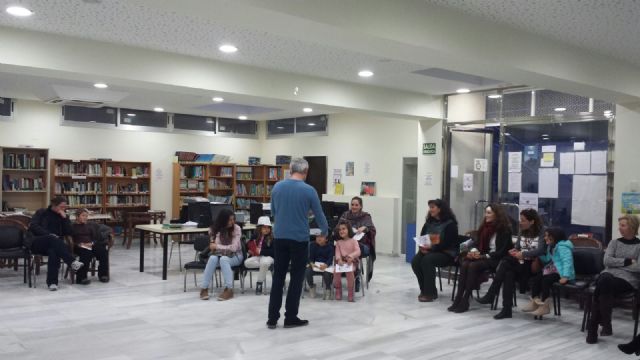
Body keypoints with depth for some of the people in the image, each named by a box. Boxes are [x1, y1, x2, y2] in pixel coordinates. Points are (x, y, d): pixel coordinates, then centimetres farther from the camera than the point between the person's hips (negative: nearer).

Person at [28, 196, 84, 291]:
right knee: (52, 238, -37)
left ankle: (52, 282, -41)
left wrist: (64, 218, -8)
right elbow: (32, 226, -6)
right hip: (37, 244, -2)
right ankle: (72, 261, -49)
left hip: (54, 244, 2)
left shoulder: (63, 216, 16)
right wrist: (49, 234, -19)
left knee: (53, 251, -37)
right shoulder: (41, 213, 10)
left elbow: (68, 232, 3)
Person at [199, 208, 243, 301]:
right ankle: (204, 288, -28)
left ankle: (229, 289, -37)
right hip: (220, 254, 2)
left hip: (234, 255, -2)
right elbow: (213, 246, -9)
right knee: (213, 258, -32)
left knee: (223, 259, -35)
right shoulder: (215, 229, -4)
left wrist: (217, 246, -18)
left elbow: (234, 247, -19)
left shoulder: (236, 228, -12)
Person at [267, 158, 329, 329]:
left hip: (279, 237, 4)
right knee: (296, 278, 6)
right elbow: (319, 215, 0)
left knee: (278, 277, 9)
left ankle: (272, 318, 9)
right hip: (299, 239, -4)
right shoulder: (309, 190, -9)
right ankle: (290, 318, 10)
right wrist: (324, 232, 20)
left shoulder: (277, 187, 2)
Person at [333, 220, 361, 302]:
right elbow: (337, 252, 2)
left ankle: (350, 293, -21)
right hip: (341, 262, 3)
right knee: (336, 271, -28)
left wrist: (351, 256, -29)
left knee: (350, 272, -34)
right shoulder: (338, 242, 11)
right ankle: (338, 291, -8)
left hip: (352, 262, -3)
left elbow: (358, 252, -9)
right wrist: (339, 260, -20)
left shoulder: (353, 241, 2)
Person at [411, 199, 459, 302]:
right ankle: (424, 290, -6)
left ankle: (430, 292, -23)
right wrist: (422, 246, -11)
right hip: (429, 250, 6)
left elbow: (447, 243, -17)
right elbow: (422, 236, 12)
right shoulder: (429, 222, 13)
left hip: (446, 253, -6)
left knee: (427, 260, -34)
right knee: (415, 261, -22)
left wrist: (431, 248, -27)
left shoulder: (450, 223, -8)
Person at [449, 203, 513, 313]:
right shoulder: (485, 226, 12)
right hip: (483, 256, 6)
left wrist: (484, 256, -21)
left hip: (497, 259, -6)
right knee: (464, 264, -25)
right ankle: (458, 299, -29)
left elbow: (502, 252, -12)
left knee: (473, 266, -31)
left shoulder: (505, 229, -7)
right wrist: (474, 251, -12)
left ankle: (465, 301, -27)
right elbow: (477, 242, 11)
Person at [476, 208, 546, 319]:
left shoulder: (541, 233, -6)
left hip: (533, 265, -6)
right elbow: (517, 247, 15)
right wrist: (514, 251, -8)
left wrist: (523, 254, -27)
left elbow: (541, 250, -20)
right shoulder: (523, 232, 16)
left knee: (505, 263, -28)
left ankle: (490, 295, -21)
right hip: (521, 263, 6)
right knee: (509, 273, -28)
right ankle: (507, 309, -27)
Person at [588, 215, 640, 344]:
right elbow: (607, 261, 3)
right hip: (609, 274, 3)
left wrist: (618, 263, -4)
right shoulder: (614, 242, 18)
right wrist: (627, 262, -5)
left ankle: (593, 326, -23)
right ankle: (605, 323, -29)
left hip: (628, 279, -2)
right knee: (604, 280, -37)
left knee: (603, 288, -34)